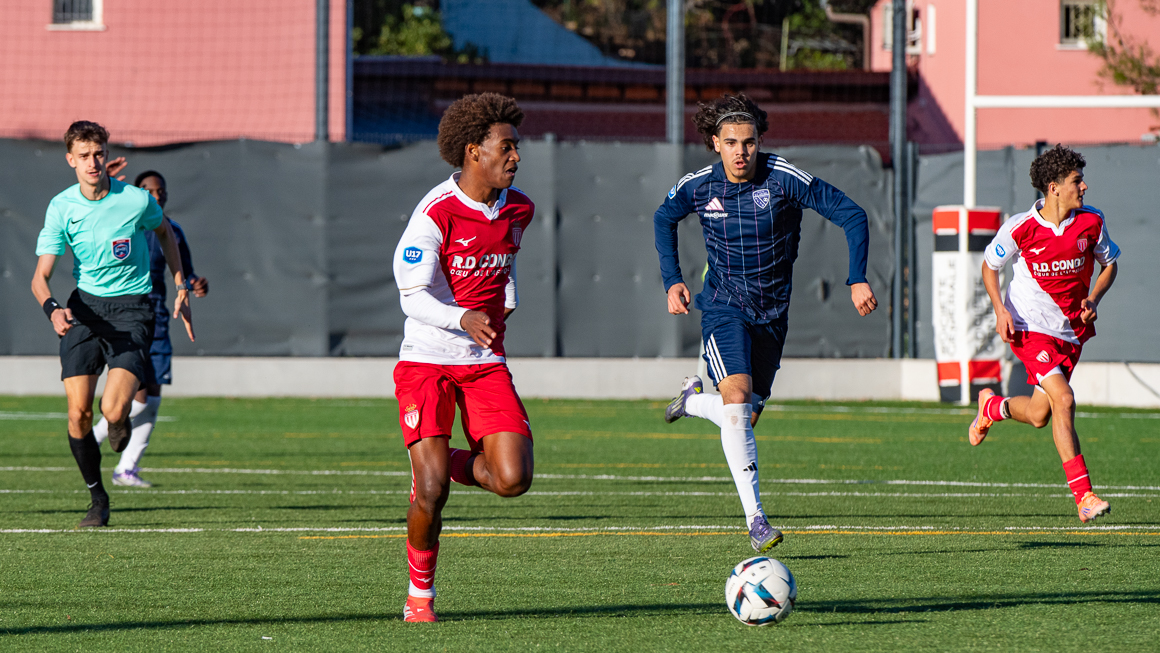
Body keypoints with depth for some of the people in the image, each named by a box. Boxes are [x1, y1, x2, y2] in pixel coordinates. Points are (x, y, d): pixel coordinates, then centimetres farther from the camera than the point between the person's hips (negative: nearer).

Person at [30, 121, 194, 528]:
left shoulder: (137, 200, -8)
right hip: (84, 307, 2)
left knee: (113, 410, -20)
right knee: (79, 413, -9)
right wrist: (52, 308, -27)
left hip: (131, 309, -2)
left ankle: (120, 421, 21)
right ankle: (98, 500, 11)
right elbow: (41, 275, -6)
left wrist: (181, 288, 14)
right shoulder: (61, 207, -5)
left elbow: (164, 232, 15)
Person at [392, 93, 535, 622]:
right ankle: (420, 594, 9)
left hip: (486, 361, 5)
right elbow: (413, 296, -18)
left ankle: (457, 464, 21)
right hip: (427, 360, -5)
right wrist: (464, 318, -34)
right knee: (431, 492, -13)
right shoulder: (435, 213, -15)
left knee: (513, 480, -12)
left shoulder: (517, 210, 4)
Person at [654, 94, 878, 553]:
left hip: (773, 310, 1)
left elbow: (851, 214, -12)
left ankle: (694, 401, 44)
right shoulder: (697, 187, -9)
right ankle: (755, 518, -21)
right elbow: (664, 220, 14)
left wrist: (857, 280, -20)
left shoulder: (785, 179, -17)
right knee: (737, 399, -23)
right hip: (724, 306, -1)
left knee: (747, 417, 8)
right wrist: (672, 281, 5)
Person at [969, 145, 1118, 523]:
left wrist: (1093, 300, -5)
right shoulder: (1020, 228, -13)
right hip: (1029, 327, -5)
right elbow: (990, 266, 3)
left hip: (1071, 330, 5)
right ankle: (1084, 497, -19)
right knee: (1063, 400, -21)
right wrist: (1000, 309, -11)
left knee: (1039, 416, 7)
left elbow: (1109, 263, 13)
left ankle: (992, 407, 44)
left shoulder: (1091, 222, -4)